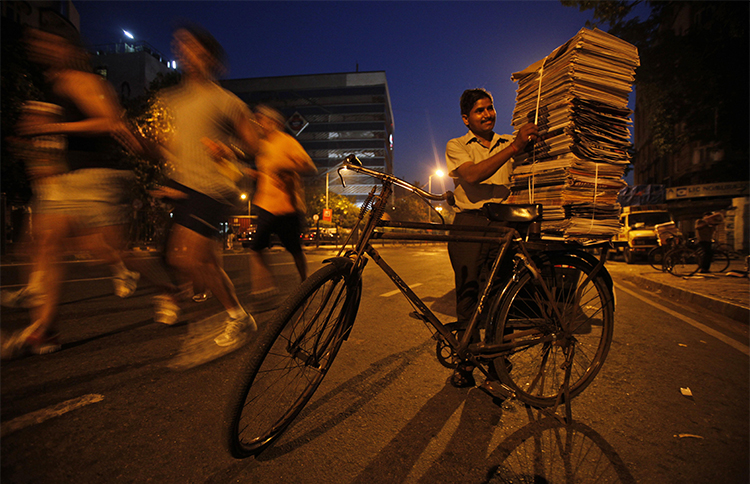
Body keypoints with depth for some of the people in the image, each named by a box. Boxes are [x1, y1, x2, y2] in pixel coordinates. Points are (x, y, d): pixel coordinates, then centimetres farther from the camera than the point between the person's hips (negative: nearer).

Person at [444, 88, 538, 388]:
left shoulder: (510, 143, 23)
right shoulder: (456, 146, 11)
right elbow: (472, 175, -10)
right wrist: (514, 147, -18)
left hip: (503, 222, 2)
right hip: (469, 221, -2)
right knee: (468, 291, -5)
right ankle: (466, 360, 9)